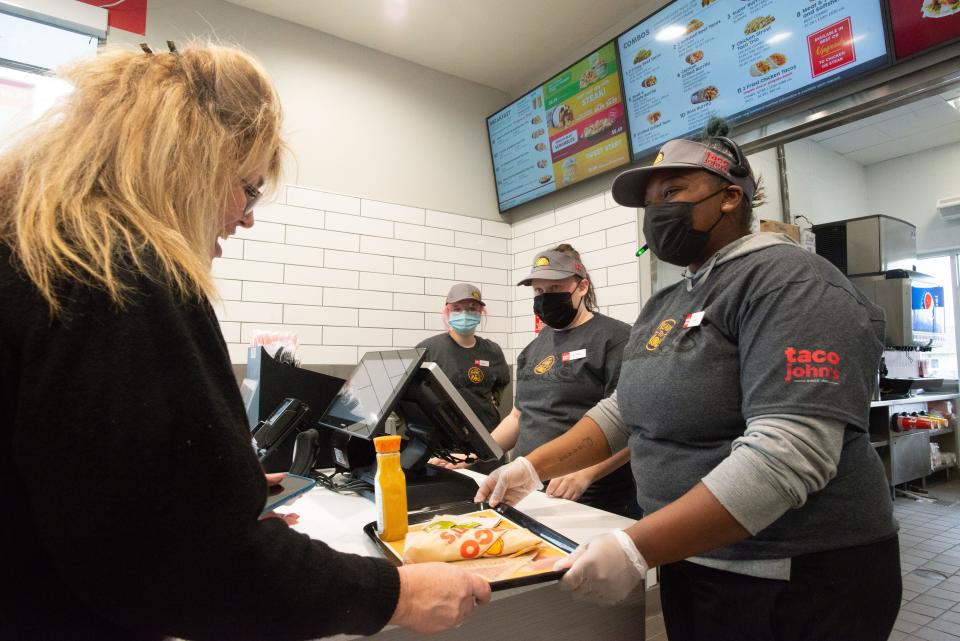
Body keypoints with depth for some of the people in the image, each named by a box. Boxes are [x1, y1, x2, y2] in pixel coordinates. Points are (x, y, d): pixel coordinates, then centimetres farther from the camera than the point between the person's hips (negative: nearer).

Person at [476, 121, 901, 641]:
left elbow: (788, 453, -29)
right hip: (689, 562, 8)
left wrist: (636, 550, -31)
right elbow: (623, 410, 11)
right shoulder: (665, 305, 8)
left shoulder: (789, 282, -19)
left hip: (798, 580, -7)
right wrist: (533, 468, 2)